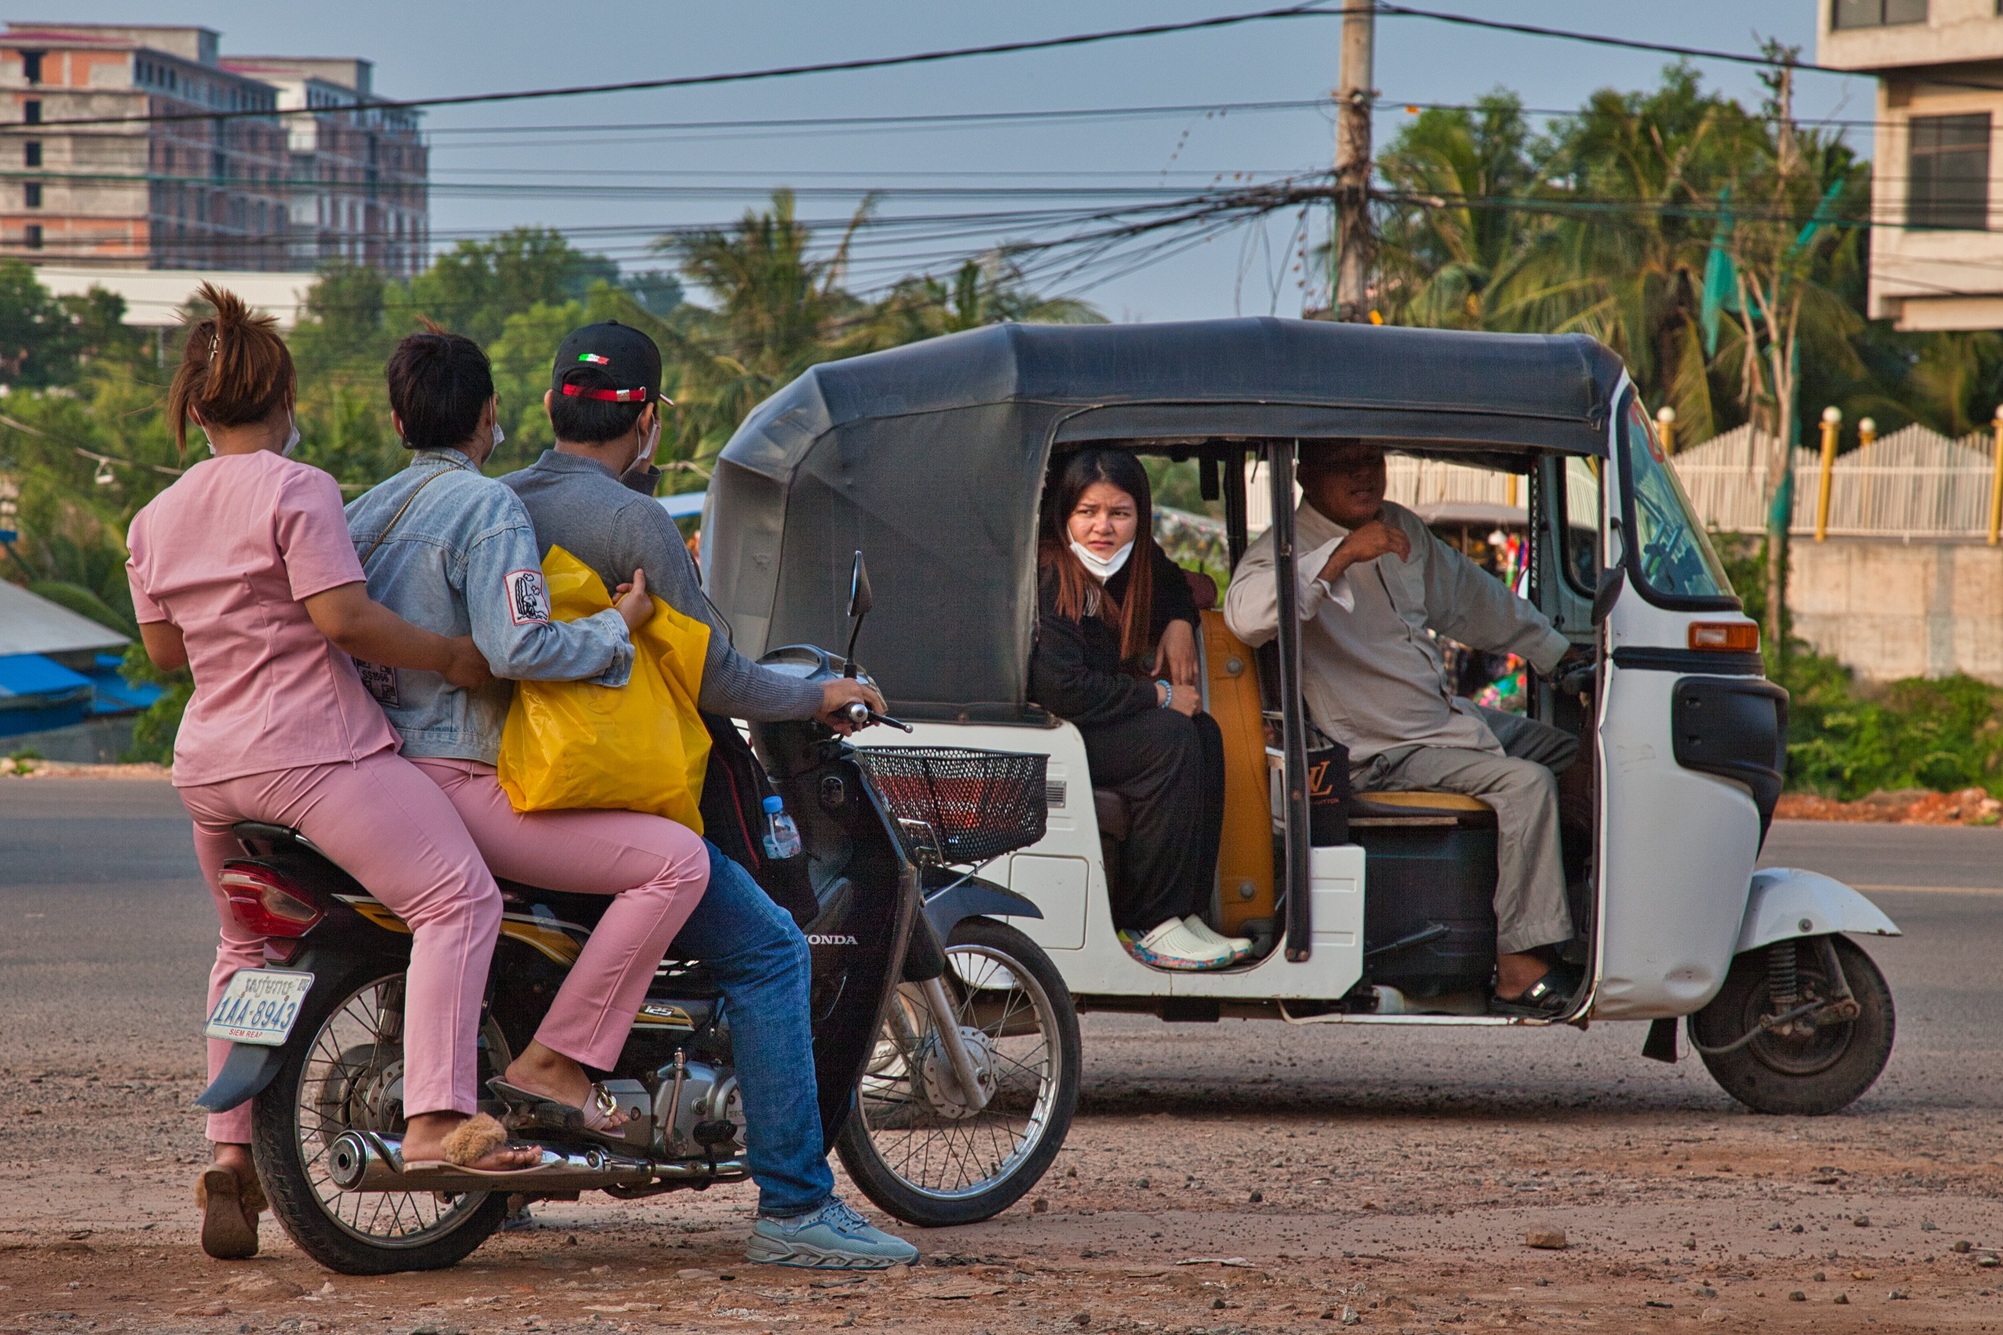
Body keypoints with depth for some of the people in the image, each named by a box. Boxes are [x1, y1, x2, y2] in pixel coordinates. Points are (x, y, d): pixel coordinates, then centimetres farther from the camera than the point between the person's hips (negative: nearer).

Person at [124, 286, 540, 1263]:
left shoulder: (156, 520, 14)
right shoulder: (295, 491, -8)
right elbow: (342, 615, -17)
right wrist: (451, 656, -8)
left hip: (209, 766, 8)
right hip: (311, 746, -8)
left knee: (247, 945, 27)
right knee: (459, 899, -13)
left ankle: (231, 1152, 21)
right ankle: (436, 1120, -30)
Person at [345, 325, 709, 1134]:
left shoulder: (363, 512, 15)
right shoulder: (487, 507, -11)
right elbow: (517, 647, -24)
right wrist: (620, 624, -10)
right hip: (455, 779, -10)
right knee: (677, 860, -15)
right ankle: (555, 1061, -18)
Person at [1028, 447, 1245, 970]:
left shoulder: (1132, 563, 5)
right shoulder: (1048, 577, -21)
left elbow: (1171, 582, 31)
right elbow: (1062, 689, -29)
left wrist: (1179, 622, 7)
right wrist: (1160, 697, -19)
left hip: (1098, 719, 9)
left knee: (1203, 732, -8)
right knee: (1170, 740, -23)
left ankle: (1187, 912, -11)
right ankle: (1147, 926, -22)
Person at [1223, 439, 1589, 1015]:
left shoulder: (1401, 529, 9)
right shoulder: (1292, 548, -16)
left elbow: (1475, 600, 24)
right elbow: (1247, 616, -39)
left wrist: (1563, 656, 26)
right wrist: (1340, 556, -42)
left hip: (1453, 718, 9)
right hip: (1390, 752, -9)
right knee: (1525, 783, -25)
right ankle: (1520, 968, -25)